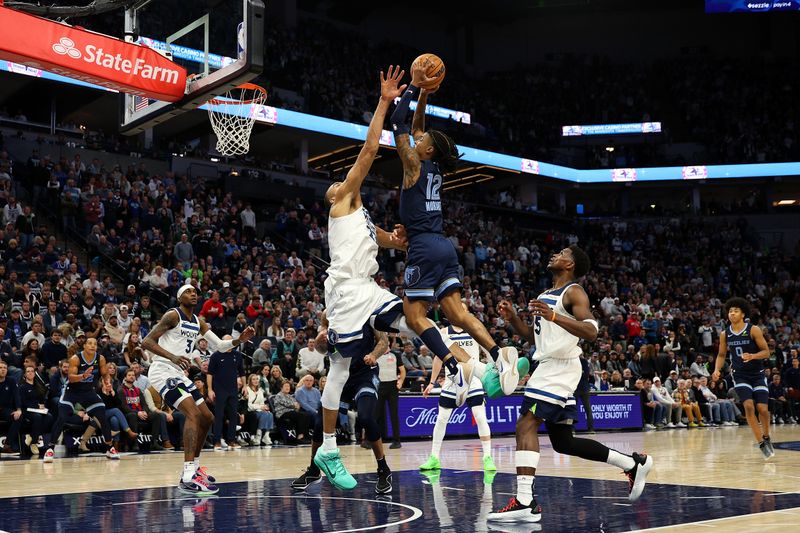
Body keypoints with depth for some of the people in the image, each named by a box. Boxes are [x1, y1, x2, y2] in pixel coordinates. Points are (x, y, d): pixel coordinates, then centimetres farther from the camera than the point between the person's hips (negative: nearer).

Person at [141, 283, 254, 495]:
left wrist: (239, 340, -2)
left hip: (179, 374, 10)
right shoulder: (173, 315, -10)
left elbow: (219, 346, 17)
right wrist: (172, 357, -31)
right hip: (163, 372, -9)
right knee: (192, 413, -25)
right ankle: (188, 477, -33)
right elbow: (146, 342, -17)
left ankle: (194, 466, 27)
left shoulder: (198, 322, 15)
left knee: (207, 418, 12)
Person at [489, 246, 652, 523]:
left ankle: (525, 502, -27)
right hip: (549, 367, 10)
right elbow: (534, 336, 25)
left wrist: (553, 316, -32)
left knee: (526, 424, -21)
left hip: (560, 367, -10)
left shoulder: (573, 292, -7)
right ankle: (633, 463, 24)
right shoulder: (546, 295, 20)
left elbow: (591, 332, -21)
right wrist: (512, 318, 10)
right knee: (563, 442, 14)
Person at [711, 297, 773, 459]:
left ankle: (766, 437, 23)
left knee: (762, 408, -7)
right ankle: (761, 444, -10)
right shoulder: (725, 334, 0)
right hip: (740, 377, 1)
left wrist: (752, 356, -28)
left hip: (757, 375, -1)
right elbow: (721, 355, 12)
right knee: (748, 406, -18)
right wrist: (717, 370, -6)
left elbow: (766, 352, -9)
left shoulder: (753, 330, -10)